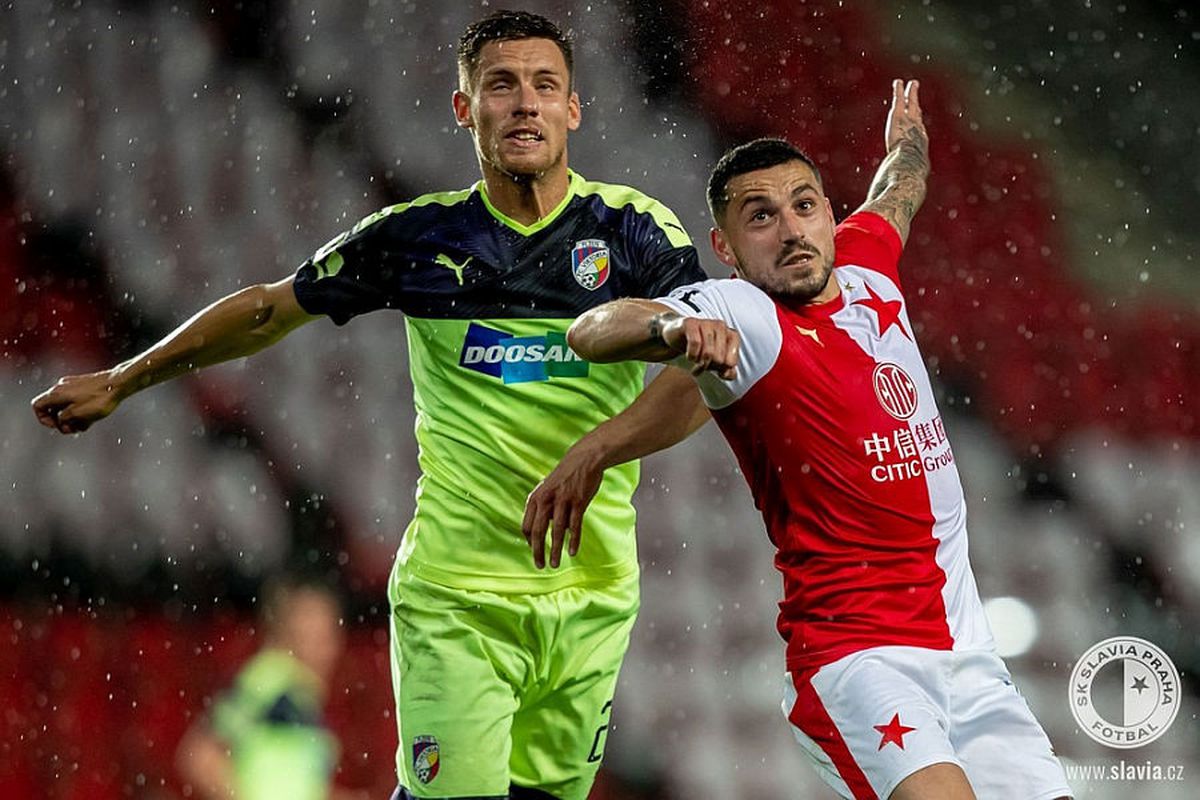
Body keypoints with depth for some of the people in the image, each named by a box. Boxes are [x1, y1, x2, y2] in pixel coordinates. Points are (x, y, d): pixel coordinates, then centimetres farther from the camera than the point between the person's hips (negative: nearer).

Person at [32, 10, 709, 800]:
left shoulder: (634, 229, -1)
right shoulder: (422, 235, 2)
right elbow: (269, 310, 15)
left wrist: (592, 454, -31)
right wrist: (120, 381, 21)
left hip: (591, 599, 1)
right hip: (454, 596, -1)